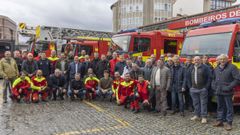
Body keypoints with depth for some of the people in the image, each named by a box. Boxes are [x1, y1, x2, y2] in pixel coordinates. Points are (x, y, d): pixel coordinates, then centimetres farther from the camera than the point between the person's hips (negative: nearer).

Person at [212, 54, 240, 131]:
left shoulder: (232, 67, -7)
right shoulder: (216, 69, 13)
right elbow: (214, 79, 25)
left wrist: (229, 87, -17)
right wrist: (214, 86, 9)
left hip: (227, 92, -6)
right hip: (218, 92, 6)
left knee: (229, 107, 2)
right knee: (220, 107, 15)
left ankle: (229, 123, 10)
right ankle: (220, 120, 25)